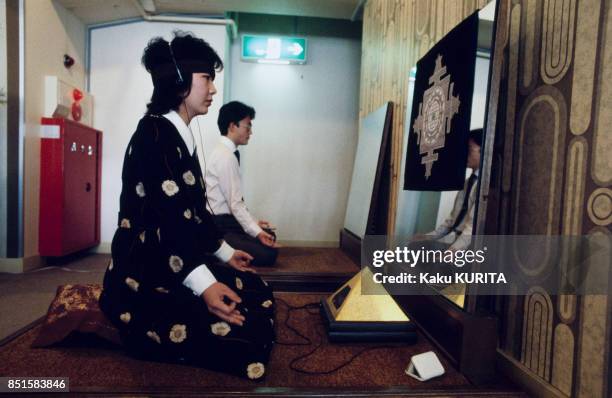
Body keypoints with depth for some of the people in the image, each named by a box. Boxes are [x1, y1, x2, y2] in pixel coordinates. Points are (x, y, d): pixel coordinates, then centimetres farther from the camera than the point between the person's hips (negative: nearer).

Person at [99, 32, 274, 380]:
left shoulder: (181, 137, 15)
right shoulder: (155, 133, -15)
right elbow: (166, 218, -26)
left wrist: (225, 253, 25)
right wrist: (204, 284, -34)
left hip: (181, 266, 10)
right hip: (148, 275, -10)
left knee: (259, 293, 11)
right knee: (248, 339, -19)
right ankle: (125, 321, -5)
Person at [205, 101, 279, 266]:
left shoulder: (225, 152, 10)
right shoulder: (226, 156, -18)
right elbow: (235, 203, -21)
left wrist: (254, 222, 11)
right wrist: (256, 232, -21)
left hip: (225, 219, 10)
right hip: (218, 227, -10)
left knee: (269, 234, 17)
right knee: (267, 254, -16)